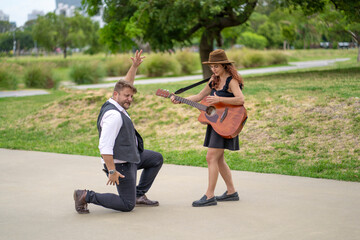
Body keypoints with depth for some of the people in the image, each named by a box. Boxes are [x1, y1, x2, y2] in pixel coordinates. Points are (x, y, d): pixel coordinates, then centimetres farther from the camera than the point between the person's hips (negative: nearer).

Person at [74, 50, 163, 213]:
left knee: (157, 159, 24)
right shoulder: (113, 115, -26)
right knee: (127, 205, -6)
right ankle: (86, 196, -2)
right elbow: (105, 146, -30)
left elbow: (125, 84, 21)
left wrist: (134, 66, 12)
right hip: (121, 164, -10)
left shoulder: (116, 105, 4)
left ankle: (139, 195, 22)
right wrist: (112, 171, -29)